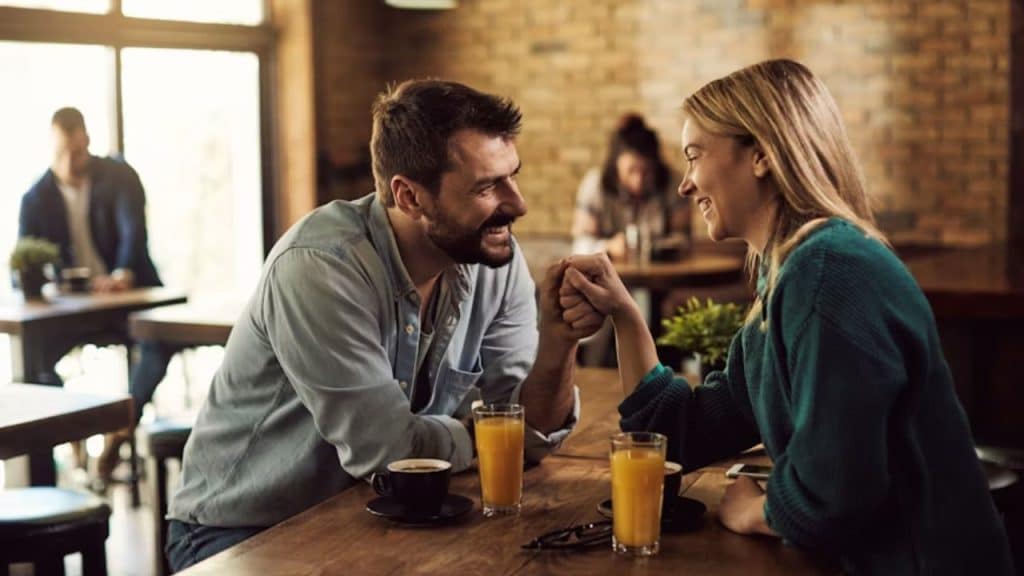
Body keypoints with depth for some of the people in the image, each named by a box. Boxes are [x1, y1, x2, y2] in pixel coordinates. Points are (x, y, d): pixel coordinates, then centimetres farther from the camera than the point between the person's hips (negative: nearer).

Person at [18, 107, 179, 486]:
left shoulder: (119, 177, -6)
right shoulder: (36, 199, 1)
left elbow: (134, 230, -21)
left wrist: (123, 274, -42)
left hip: (128, 293, -2)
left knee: (162, 338, -32)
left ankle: (121, 430, -22)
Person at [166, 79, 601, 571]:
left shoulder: (495, 258, -7)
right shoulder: (321, 265, -26)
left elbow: (527, 432, -6)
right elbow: (384, 450, -26)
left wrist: (557, 343, -24)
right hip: (244, 532, -5)